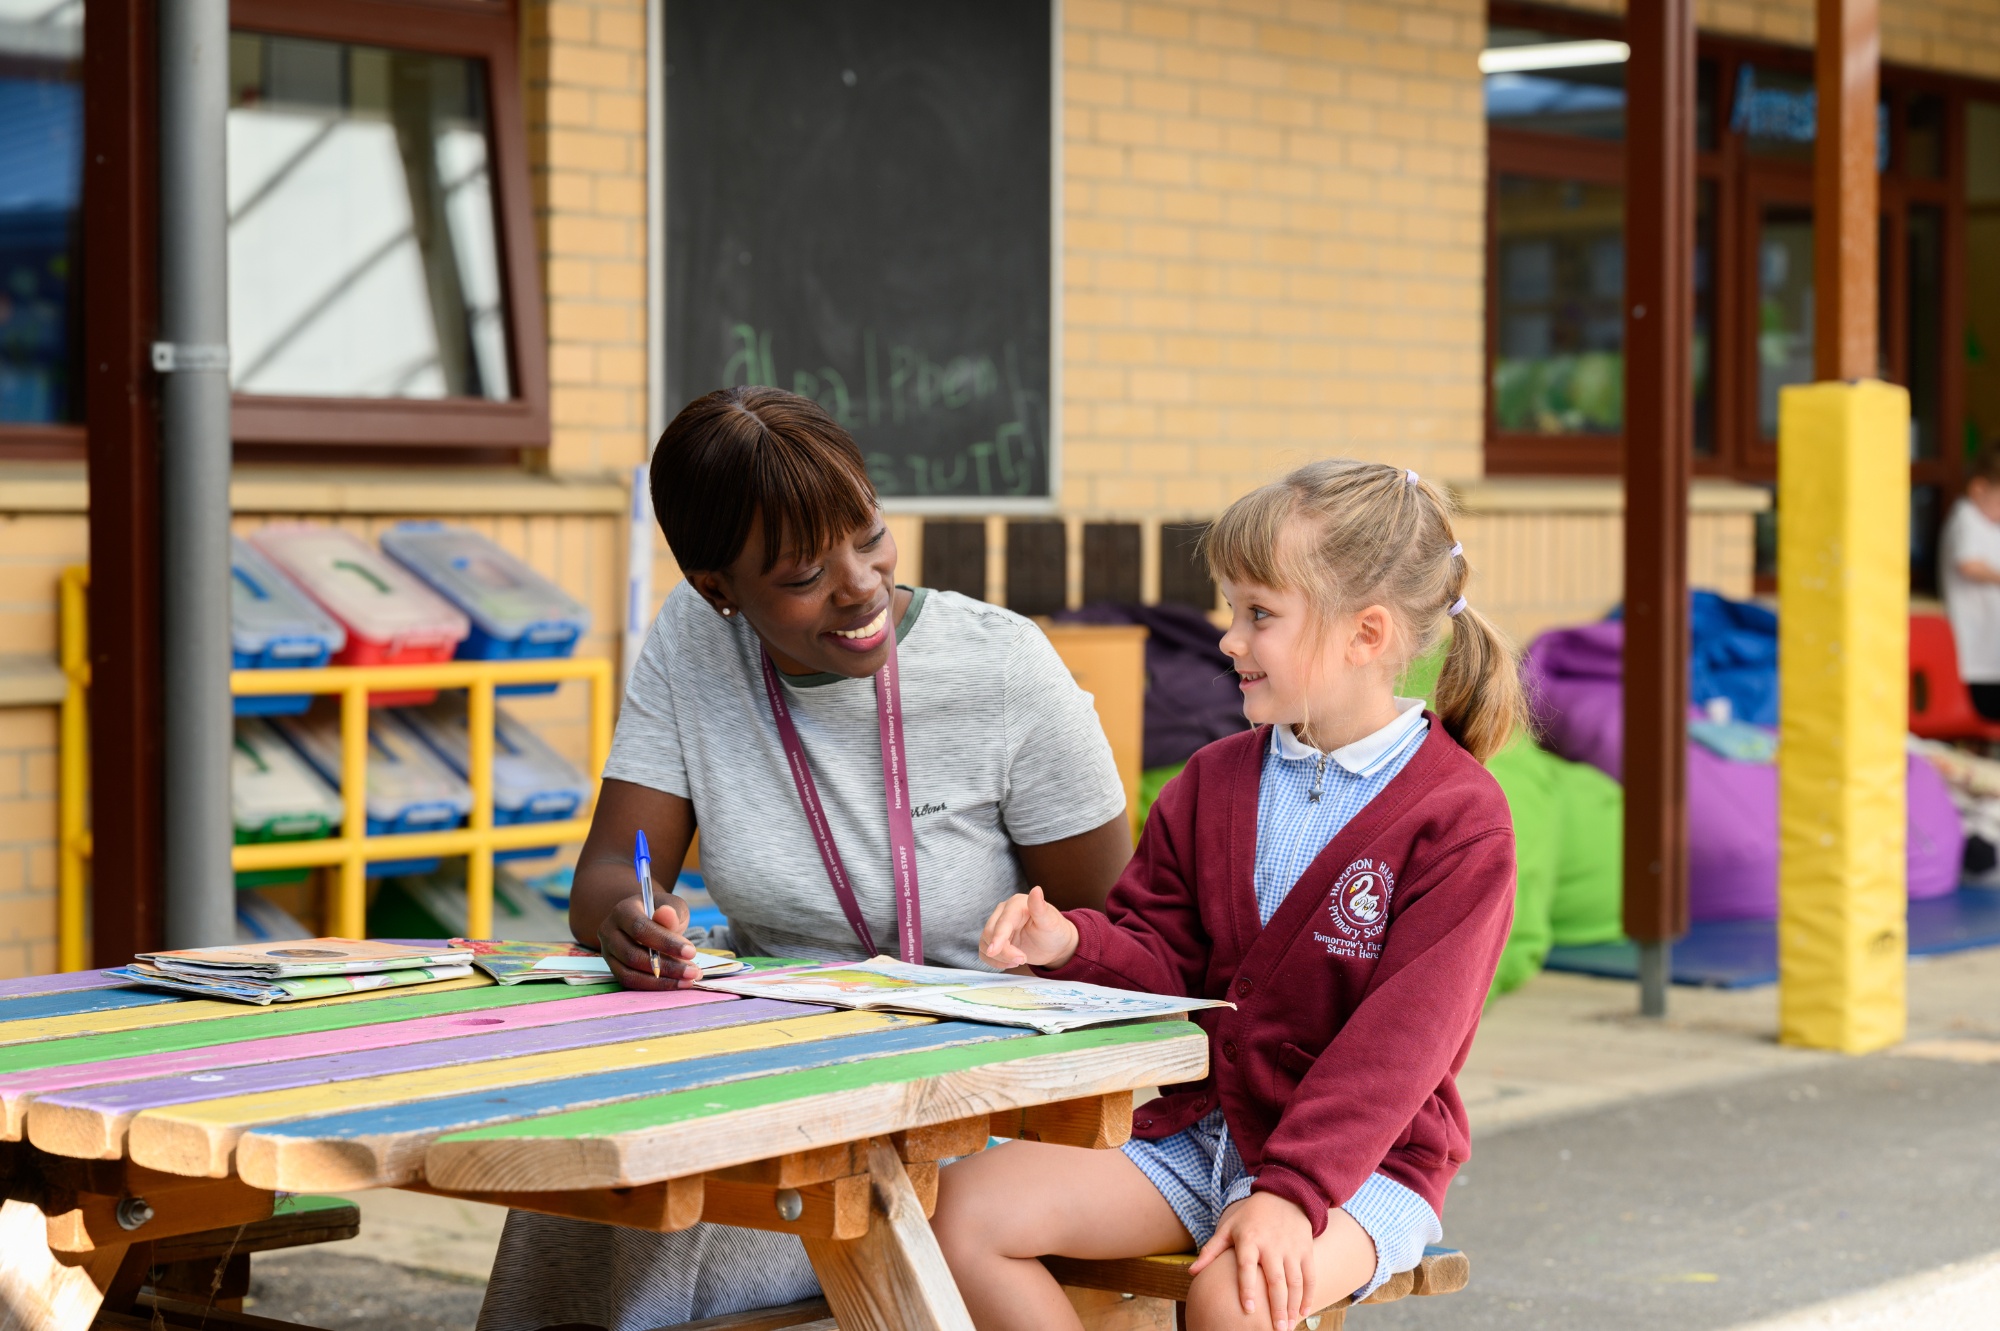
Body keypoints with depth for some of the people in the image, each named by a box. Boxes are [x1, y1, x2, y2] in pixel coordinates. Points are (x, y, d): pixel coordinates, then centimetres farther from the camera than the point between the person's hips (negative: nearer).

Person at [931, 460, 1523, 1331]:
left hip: (1361, 1160, -6)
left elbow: (1400, 1038, -18)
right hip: (1195, 1132, 6)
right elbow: (1164, 964, 11)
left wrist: (1290, 1191, -27)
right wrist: (1072, 942, -12)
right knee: (964, 1205, -14)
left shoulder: (1459, 819, -11)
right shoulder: (1213, 784, 9)